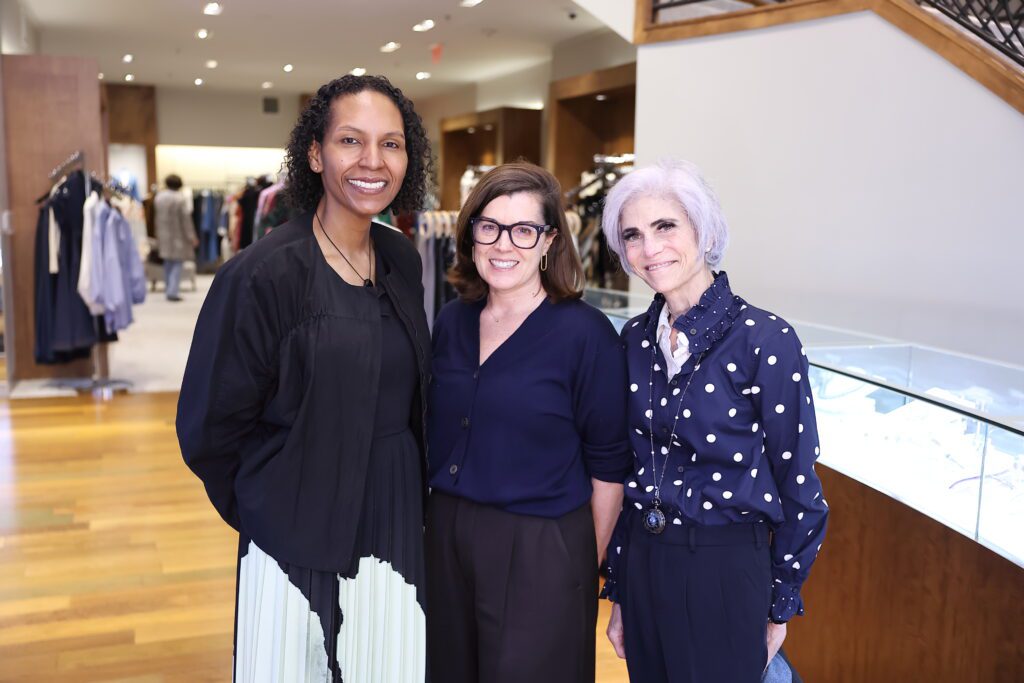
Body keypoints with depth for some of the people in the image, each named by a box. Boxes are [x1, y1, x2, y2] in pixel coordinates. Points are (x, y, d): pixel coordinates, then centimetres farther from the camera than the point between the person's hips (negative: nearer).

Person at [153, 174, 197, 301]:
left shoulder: (159, 197, -1)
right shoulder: (181, 198, -17)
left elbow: (156, 217, 7)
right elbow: (186, 219, -14)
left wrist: (158, 235, 16)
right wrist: (191, 236, -7)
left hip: (164, 235, 5)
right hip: (178, 236, -5)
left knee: (168, 263, 17)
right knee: (178, 263, -2)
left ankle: (168, 289, 25)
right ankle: (173, 291, -11)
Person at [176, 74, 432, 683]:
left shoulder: (402, 259, 2)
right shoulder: (264, 274, -17)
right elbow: (209, 428, -10)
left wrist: (406, 500, 11)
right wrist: (268, 511, 2)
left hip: (397, 533, 5)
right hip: (302, 547, -5)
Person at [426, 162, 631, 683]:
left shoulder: (585, 333, -14)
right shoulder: (451, 321, 3)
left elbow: (607, 465, -9)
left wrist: (589, 565, -4)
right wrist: (433, 520, 13)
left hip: (542, 552, -5)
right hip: (444, 541, 6)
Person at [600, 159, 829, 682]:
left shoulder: (766, 339, -16)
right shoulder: (636, 338, 1)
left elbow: (796, 486, -9)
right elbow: (623, 467, 7)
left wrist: (780, 609, -3)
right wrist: (619, 593, 11)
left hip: (726, 573, -5)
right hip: (642, 562, 5)